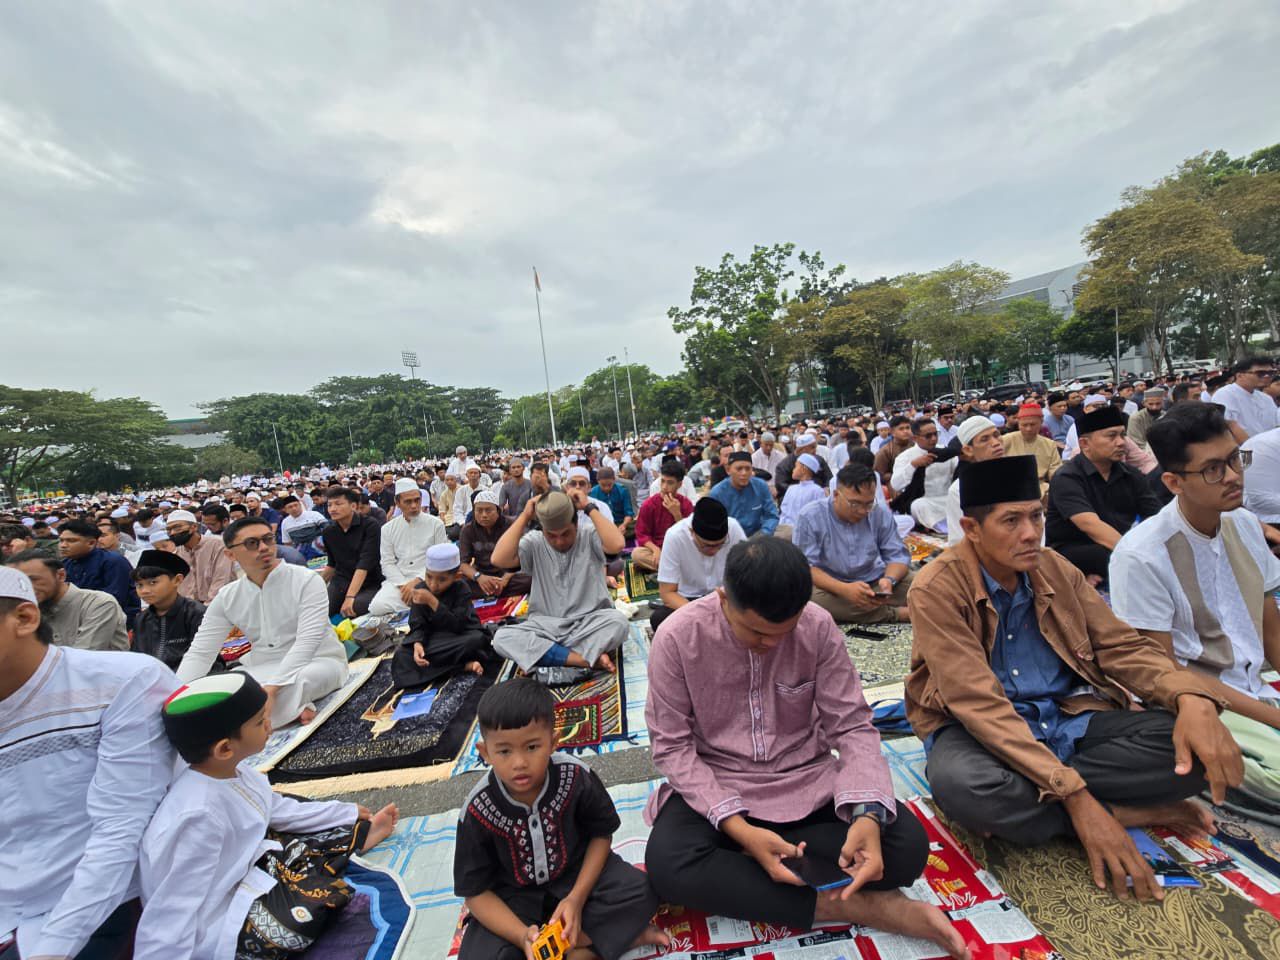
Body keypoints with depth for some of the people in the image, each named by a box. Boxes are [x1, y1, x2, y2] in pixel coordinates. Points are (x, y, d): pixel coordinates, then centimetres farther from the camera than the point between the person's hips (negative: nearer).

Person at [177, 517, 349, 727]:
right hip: (263, 670, 6)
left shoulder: (306, 580, -15)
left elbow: (307, 641, -24)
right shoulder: (226, 597, 3)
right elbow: (200, 652, 2)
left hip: (319, 662, -5)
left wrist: (271, 687, -34)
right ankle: (291, 708, -18)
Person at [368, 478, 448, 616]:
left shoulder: (436, 524, 1)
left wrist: (417, 581, -13)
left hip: (427, 581, -2)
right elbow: (387, 563, 5)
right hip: (398, 582, 2)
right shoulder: (387, 528, 9)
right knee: (377, 608, -25)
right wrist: (403, 585, -11)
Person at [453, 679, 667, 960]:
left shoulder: (576, 777, -23)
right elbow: (476, 891, -12)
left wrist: (577, 898, -18)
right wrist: (523, 936, -25)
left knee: (640, 891, -21)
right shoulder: (477, 810, -22)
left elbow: (601, 835, -6)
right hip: (514, 894, 1)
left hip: (576, 875, 0)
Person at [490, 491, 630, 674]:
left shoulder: (589, 536, -4)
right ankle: (590, 659, -27)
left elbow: (617, 544, -26)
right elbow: (498, 560, -16)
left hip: (589, 622, -2)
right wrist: (524, 517, -13)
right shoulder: (534, 542, 1)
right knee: (502, 638, -25)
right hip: (545, 625, 2)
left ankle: (536, 655, -24)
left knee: (618, 622, -33)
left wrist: (589, 508, -19)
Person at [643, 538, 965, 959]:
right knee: (669, 864, -30)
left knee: (907, 844, -21)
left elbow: (852, 727, -8)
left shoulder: (819, 626, -14)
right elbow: (672, 747, -13)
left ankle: (734, 865, -14)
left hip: (806, 780, 2)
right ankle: (857, 907, -19)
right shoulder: (678, 637, -19)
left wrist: (867, 813, -27)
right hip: (715, 786, -1)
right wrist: (739, 828, -25)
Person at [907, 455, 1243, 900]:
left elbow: (1123, 645, 4)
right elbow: (977, 702, -23)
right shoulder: (936, 590, -19)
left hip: (1070, 718, 5)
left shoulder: (1056, 570, 2)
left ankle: (1026, 799, -12)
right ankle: (1124, 812, -12)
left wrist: (1193, 698, -18)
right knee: (960, 783, -37)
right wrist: (1074, 794, -27)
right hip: (982, 730, -4)